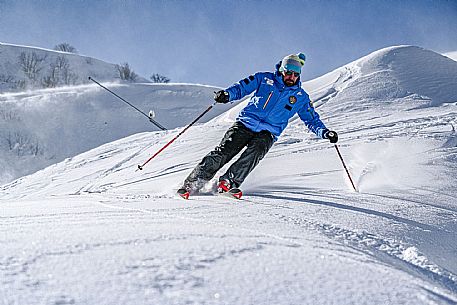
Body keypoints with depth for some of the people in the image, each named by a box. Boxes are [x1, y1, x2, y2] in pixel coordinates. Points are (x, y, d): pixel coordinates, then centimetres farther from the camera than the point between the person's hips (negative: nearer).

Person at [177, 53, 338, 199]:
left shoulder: (301, 97, 10)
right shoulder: (265, 79, 4)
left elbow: (312, 120, 17)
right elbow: (242, 87, 2)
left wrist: (325, 132, 0)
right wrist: (227, 94, -19)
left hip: (267, 133, 2)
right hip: (246, 123, -1)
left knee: (255, 152, -31)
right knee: (223, 152, -18)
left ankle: (229, 182, -31)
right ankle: (191, 183, -16)